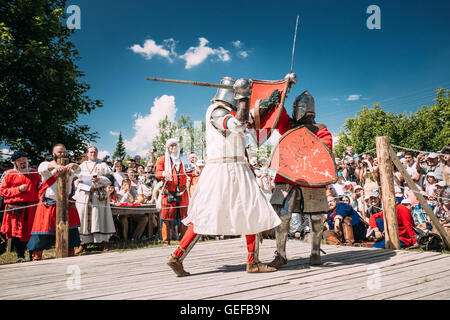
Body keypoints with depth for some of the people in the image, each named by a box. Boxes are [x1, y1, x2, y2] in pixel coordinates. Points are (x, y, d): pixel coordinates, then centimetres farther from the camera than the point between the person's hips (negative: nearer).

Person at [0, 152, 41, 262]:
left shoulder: (34, 173, 12)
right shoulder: (10, 174, 5)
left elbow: (40, 188, 19)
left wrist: (40, 200, 1)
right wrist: (18, 189, -9)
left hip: (31, 207, 1)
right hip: (15, 208, -1)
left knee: (32, 232, 2)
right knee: (16, 232, -1)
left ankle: (33, 255, 14)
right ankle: (20, 256, 10)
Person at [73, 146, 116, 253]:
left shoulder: (103, 165, 12)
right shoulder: (82, 165, 20)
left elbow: (110, 179, 2)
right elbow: (76, 179, 21)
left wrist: (99, 179, -14)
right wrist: (78, 181, -2)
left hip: (99, 195, -2)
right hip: (84, 194, 2)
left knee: (99, 217, -5)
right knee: (83, 217, -2)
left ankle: (104, 241, -1)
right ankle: (83, 242, 3)